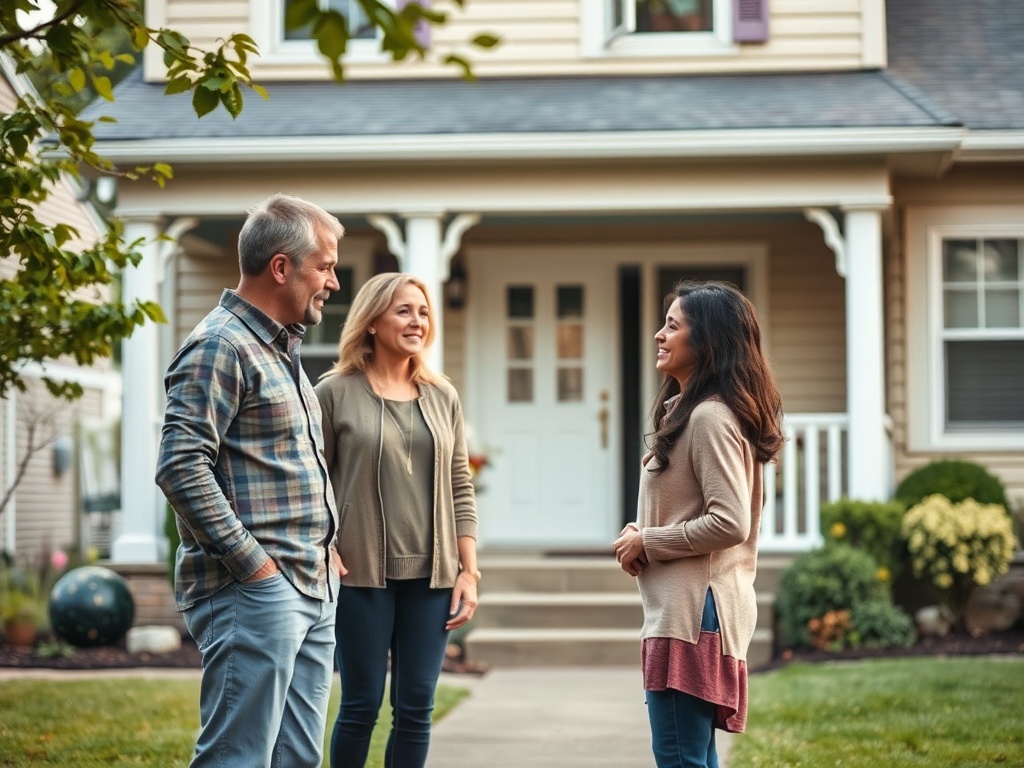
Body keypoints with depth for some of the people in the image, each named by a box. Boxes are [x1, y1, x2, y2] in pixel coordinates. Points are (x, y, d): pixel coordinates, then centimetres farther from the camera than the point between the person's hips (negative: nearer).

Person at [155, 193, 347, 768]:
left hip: (313, 592, 10)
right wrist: (254, 563, -19)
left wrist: (324, 545, 15)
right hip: (252, 592, -10)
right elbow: (182, 467, -20)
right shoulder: (221, 346, -11)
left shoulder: (284, 349, 20)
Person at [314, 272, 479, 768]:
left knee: (415, 709, 5)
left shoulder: (442, 397, 10)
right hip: (362, 573, -4)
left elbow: (460, 490, 11)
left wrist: (469, 571, 5)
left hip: (431, 576, 4)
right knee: (360, 708, 2)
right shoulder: (335, 393, -2)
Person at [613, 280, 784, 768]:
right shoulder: (686, 411, 18)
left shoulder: (711, 417, -14)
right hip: (681, 609, 11)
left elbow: (730, 523, -22)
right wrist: (642, 533, 6)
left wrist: (647, 542, -12)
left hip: (694, 612, -11)